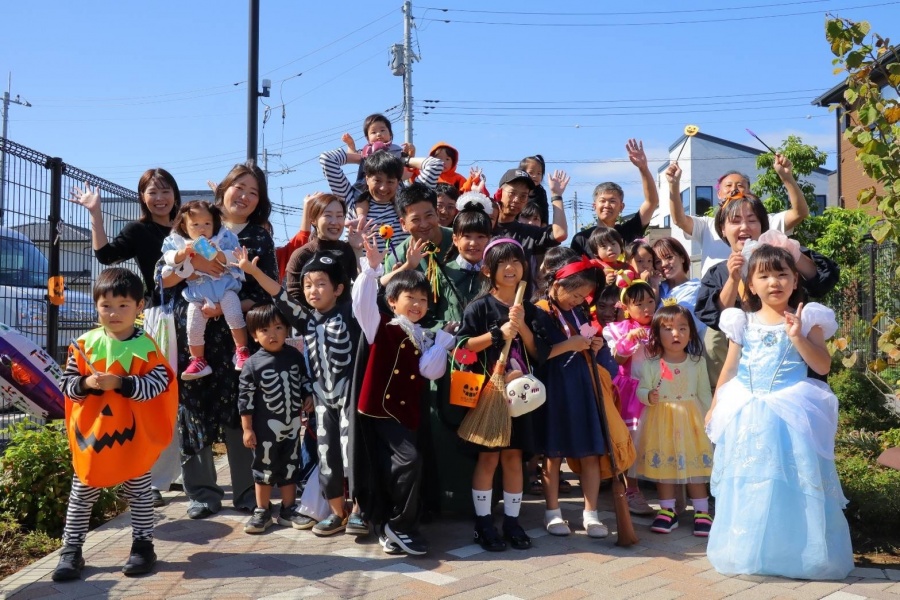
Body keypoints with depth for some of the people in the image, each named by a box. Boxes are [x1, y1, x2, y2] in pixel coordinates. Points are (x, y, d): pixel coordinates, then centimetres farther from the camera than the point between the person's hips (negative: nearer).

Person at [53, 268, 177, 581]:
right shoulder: (85, 344, -2)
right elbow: (66, 383, 1)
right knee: (81, 494, 12)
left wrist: (120, 383, -25)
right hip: (90, 433, 3)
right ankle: (71, 549, 24)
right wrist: (85, 384, -20)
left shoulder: (146, 346, -11)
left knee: (138, 492, 12)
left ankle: (143, 544, 25)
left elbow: (159, 383, -17)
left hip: (133, 436, -2)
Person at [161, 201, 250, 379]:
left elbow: (233, 258, -7)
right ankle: (198, 361, 12)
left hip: (224, 286, -2)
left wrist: (219, 254, -24)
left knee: (235, 316, -20)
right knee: (193, 328, -3)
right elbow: (169, 258, -2)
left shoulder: (223, 237, -1)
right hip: (197, 293, 2)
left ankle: (242, 351, -4)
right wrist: (183, 253, -19)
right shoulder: (178, 241, 5)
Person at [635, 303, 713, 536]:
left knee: (694, 465, 2)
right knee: (663, 466, 6)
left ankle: (702, 512, 14)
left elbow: (704, 394, 6)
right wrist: (649, 397, -23)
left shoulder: (697, 362, 2)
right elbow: (641, 390, -2)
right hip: (660, 420, 0)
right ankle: (668, 511, 19)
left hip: (691, 420, 0)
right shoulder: (651, 364, -3)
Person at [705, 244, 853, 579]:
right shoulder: (743, 323, 5)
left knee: (792, 482, -1)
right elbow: (730, 368, 11)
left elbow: (823, 366, -5)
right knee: (747, 483, 8)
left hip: (791, 412, -2)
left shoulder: (807, 319, 0)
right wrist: (715, 407, 12)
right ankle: (746, 551, 21)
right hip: (748, 413, 2)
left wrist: (798, 337, -17)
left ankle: (798, 552, 15)